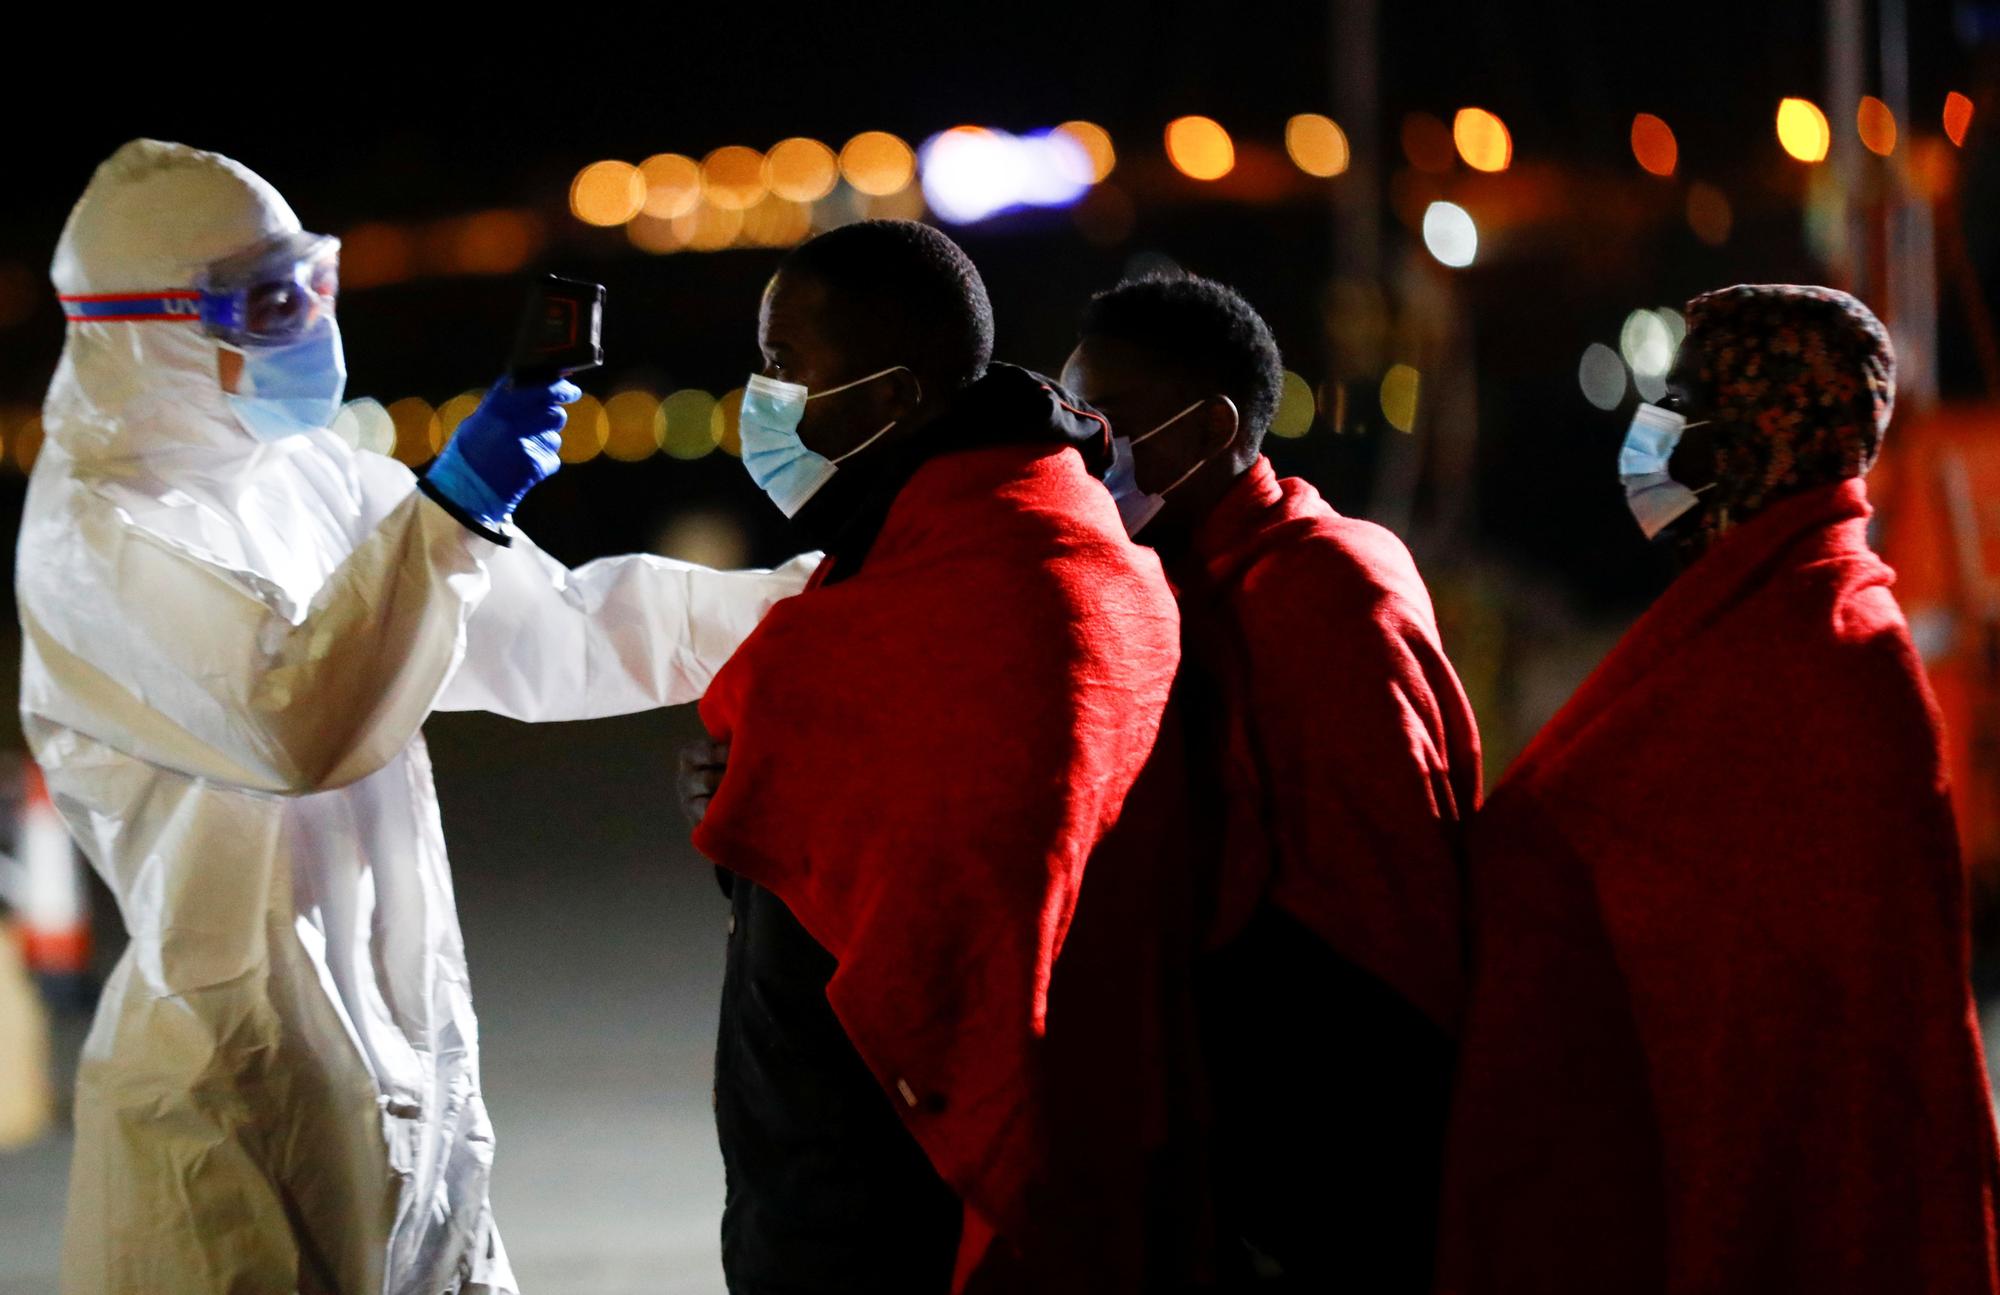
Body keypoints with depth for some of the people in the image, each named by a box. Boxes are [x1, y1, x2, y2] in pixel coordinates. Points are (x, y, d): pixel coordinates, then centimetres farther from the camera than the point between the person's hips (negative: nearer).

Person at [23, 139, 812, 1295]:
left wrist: (803, 600, 9)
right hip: (248, 1082, -8)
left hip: (404, 1065, 8)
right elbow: (299, 727, -27)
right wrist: (450, 513, -27)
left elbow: (547, 635, 16)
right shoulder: (95, 536, -13)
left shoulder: (306, 472, 11)